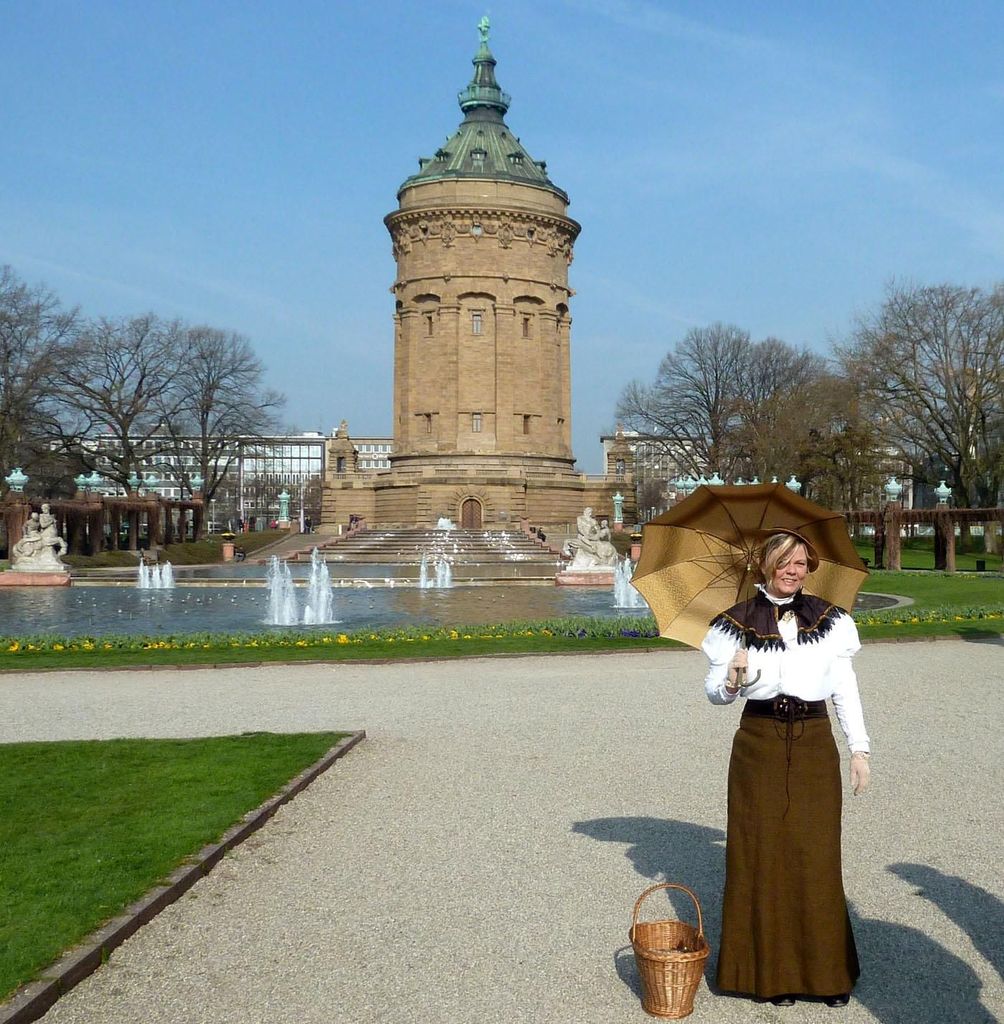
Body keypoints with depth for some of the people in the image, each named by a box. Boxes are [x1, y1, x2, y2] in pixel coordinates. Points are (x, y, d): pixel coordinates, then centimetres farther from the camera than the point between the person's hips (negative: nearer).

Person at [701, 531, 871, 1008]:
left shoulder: (830, 620, 5)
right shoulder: (737, 623, 0)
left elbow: (846, 690, 7)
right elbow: (713, 690, 3)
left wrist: (859, 749, 2)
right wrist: (731, 682, -19)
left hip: (814, 744, 1)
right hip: (758, 745, -1)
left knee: (817, 858, 3)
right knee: (761, 856, 3)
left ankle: (828, 972, 18)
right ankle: (772, 972, 16)